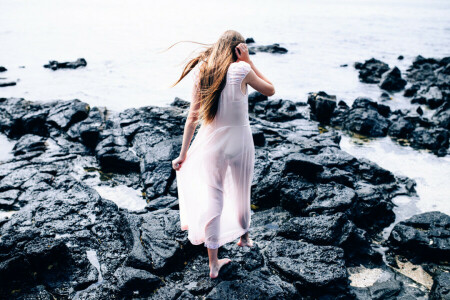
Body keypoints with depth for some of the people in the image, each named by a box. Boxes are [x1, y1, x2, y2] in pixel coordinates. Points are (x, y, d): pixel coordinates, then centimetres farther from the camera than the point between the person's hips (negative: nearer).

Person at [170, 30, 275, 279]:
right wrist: (249, 62, -3)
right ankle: (244, 237, 48)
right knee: (241, 193, 22)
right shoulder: (241, 70, -14)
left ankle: (213, 263, 21)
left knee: (212, 200, 11)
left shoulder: (202, 72, -3)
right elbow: (270, 90, 1)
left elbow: (193, 116, -2)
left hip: (210, 143, 3)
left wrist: (183, 153, 4)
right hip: (239, 142, -2)